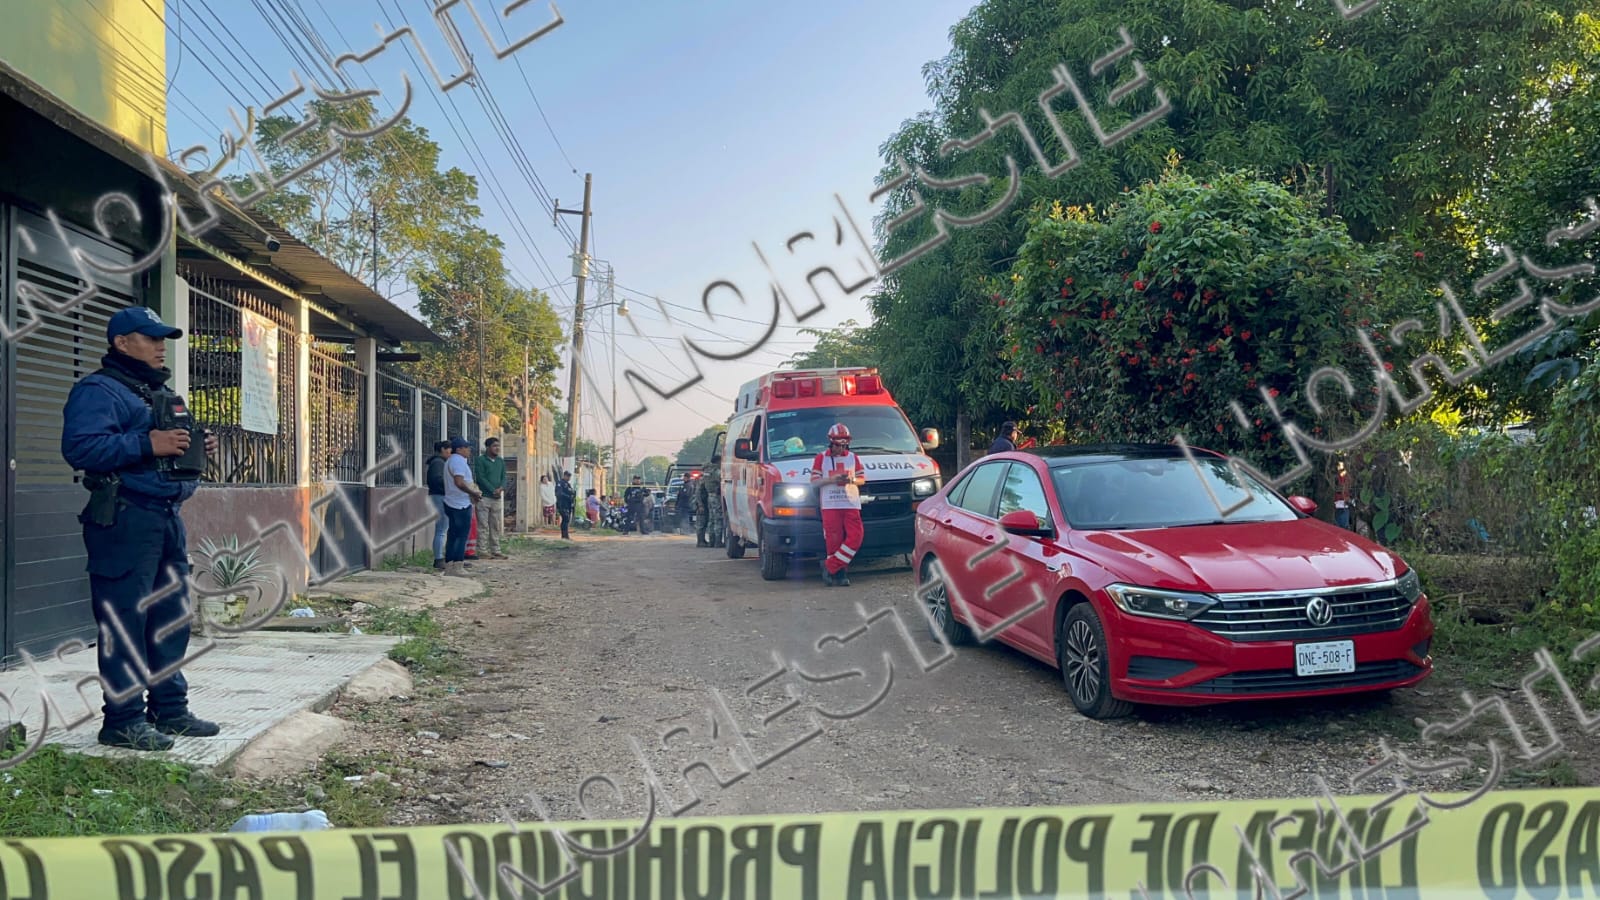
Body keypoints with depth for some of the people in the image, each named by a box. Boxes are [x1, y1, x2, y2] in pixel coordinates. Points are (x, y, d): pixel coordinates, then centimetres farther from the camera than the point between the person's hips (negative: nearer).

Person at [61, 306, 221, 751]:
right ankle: (122, 721, 1)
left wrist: (198, 448, 9)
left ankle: (169, 709, 23)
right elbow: (80, 446, -21)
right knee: (125, 621, -6)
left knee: (172, 617, 13)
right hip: (125, 519, -9)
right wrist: (147, 444, -25)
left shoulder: (163, 394, 21)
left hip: (169, 518, 9)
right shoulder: (98, 390, -7)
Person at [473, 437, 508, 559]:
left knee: (496, 526, 8)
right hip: (484, 497, -6)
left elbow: (503, 477, 12)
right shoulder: (480, 460, -4)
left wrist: (501, 488, -9)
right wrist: (493, 490, -15)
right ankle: (484, 551, -5)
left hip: (497, 498, 6)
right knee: (483, 526, -6)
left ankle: (495, 550, 12)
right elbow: (481, 478, -11)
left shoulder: (500, 461, 16)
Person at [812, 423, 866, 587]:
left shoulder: (853, 458, 13)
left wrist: (852, 480, -9)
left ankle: (830, 566, -8)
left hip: (851, 504, 2)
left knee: (855, 536, -12)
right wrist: (831, 480, -14)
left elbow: (862, 479, 14)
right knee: (834, 540, -5)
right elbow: (814, 481, 2)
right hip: (830, 505, -2)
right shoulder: (821, 458, 5)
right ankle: (840, 572, 5)